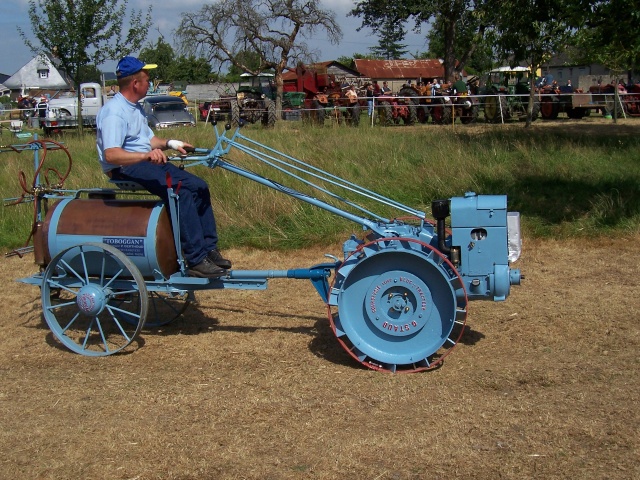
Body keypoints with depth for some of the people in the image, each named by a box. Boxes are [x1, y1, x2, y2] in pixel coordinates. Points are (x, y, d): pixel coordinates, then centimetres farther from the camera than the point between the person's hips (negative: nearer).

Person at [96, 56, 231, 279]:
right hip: (126, 168, -10)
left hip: (147, 161, 10)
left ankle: (209, 249, 3)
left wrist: (169, 143, 9)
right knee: (182, 193, -27)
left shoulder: (135, 107, 16)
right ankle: (196, 261, -26)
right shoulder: (114, 112, -17)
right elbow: (111, 155, -30)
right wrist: (146, 155, -43)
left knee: (199, 186, -1)